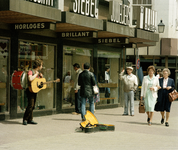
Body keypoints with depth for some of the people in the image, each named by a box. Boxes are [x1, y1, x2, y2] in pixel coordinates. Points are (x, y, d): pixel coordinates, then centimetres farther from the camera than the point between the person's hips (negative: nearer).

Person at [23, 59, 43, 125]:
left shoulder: (38, 72, 13)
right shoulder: (30, 72, -13)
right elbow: (30, 79, -34)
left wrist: (41, 76, 4)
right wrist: (36, 74, -20)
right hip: (30, 90, -8)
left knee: (32, 106, 8)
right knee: (30, 105, -16)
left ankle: (30, 120, 13)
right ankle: (25, 119, -8)